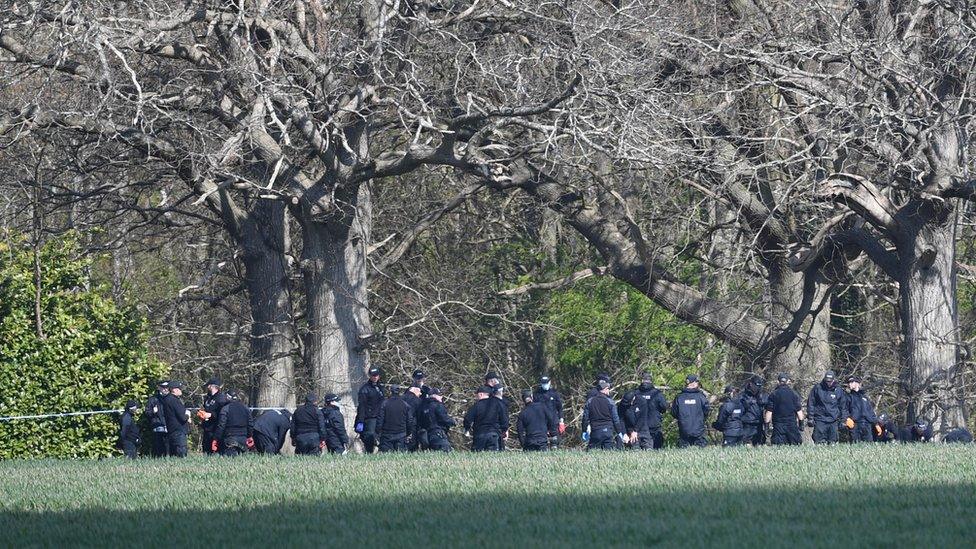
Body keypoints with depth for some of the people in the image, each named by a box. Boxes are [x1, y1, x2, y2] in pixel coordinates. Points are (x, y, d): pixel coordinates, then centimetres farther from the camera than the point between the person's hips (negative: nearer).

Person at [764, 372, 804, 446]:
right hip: (792, 424, 0)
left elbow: (769, 411, -2)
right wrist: (801, 422, 12)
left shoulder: (773, 394, -2)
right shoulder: (793, 394, 0)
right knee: (795, 445, 4)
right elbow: (799, 410, 2)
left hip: (778, 425, 0)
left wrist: (766, 423, 5)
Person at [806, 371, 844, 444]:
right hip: (820, 420, -2)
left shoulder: (838, 391, 7)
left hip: (833, 421, 2)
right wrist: (810, 417, -1)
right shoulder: (817, 388, 2)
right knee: (819, 441, -8)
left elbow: (842, 406, 16)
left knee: (832, 441, 2)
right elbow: (810, 403, 5)